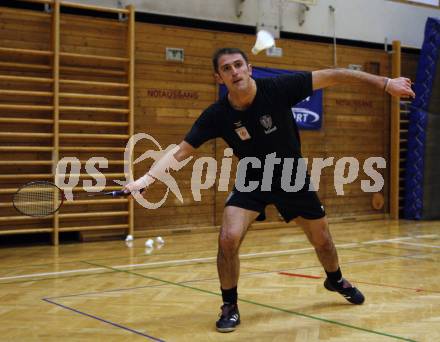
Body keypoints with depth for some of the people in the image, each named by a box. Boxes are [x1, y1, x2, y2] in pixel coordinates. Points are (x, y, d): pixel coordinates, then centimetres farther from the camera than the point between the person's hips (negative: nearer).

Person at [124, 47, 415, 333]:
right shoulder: (217, 115, -22)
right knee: (228, 239, -21)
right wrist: (148, 178, -35)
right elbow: (180, 152, -19)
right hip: (252, 182, 0)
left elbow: (330, 76, -20)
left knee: (322, 240, 12)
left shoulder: (277, 88, -26)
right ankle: (230, 306, 2)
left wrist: (385, 83, -20)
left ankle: (336, 281, 47)